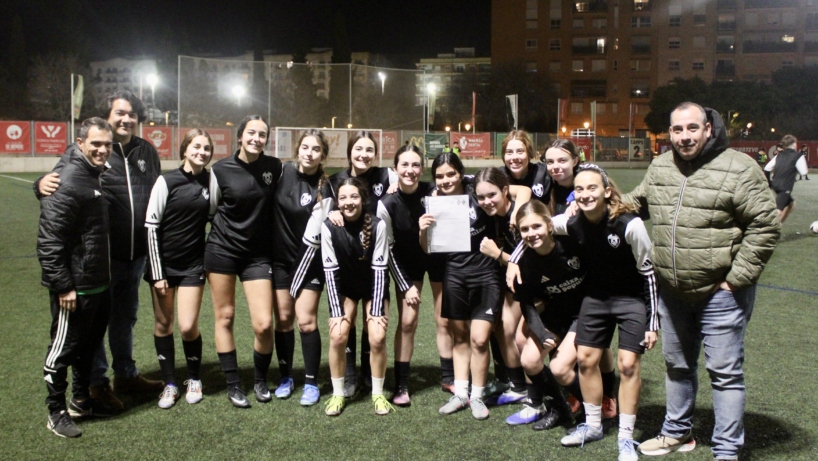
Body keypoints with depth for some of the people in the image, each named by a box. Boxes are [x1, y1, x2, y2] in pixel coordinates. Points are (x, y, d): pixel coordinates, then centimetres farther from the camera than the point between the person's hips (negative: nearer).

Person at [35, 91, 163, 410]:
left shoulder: (147, 152, 8)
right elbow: (60, 178, -12)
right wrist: (43, 184, -35)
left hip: (135, 255, 6)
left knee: (125, 317, 20)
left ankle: (126, 375, 36)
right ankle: (97, 384, 22)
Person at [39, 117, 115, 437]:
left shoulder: (95, 175, 10)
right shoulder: (68, 183, -19)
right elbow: (49, 241, -22)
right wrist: (63, 285, -22)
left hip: (99, 284, 10)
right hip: (75, 288, -9)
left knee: (90, 344, 20)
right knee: (64, 348, 5)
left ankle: (82, 400, 35)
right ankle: (56, 412, 19)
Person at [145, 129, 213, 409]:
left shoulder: (211, 181, -1)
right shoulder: (167, 181, -9)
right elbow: (151, 226, -8)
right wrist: (156, 273, -10)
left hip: (193, 264, 1)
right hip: (164, 263, -1)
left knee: (188, 326, -4)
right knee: (163, 324, 6)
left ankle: (194, 379, 20)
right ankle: (170, 384, 21)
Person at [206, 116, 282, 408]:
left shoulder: (275, 167, -2)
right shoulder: (221, 169, -4)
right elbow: (211, 208, 9)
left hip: (257, 254, 1)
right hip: (222, 249, 0)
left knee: (264, 324, -6)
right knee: (224, 317, 4)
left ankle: (260, 380, 19)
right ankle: (233, 385, 19)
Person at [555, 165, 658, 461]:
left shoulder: (629, 224, -26)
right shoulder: (572, 223, -14)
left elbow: (648, 272, -16)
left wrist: (652, 323, -14)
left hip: (632, 299, -5)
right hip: (596, 296, 5)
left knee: (628, 364, -9)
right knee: (585, 358, 6)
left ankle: (626, 437, 7)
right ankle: (592, 425, 26)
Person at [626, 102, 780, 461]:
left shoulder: (738, 169, -13)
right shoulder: (659, 168, 6)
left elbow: (765, 226, -14)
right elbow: (637, 201, 24)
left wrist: (737, 278, -15)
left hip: (720, 292, -6)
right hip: (672, 292, 6)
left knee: (724, 372, 2)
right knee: (677, 365, 20)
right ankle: (678, 432, 38)